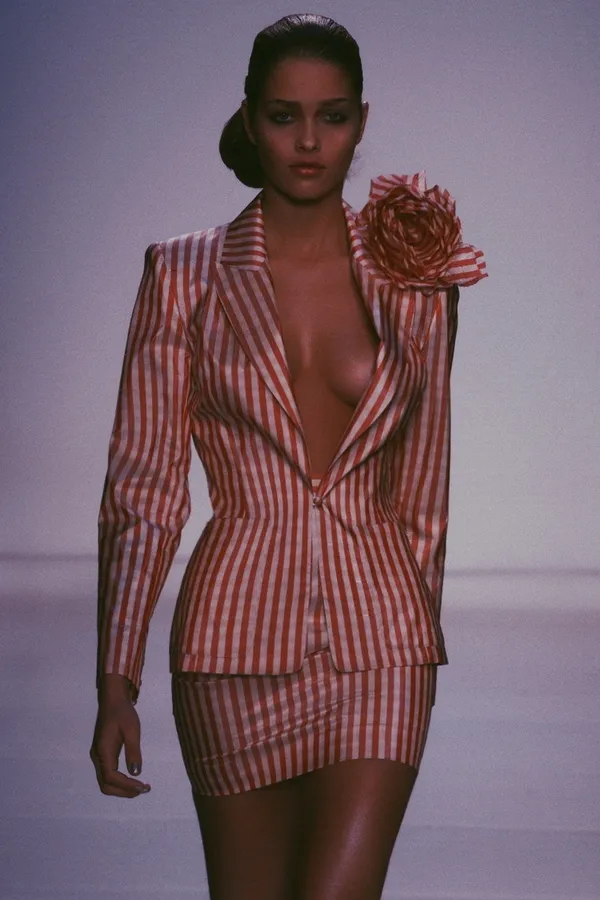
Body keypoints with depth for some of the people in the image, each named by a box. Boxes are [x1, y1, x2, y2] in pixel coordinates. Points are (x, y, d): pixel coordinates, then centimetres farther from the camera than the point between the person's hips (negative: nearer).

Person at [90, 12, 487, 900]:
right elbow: (143, 490, -1)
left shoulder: (415, 280, 4)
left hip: (378, 637, 0)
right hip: (240, 641, 0)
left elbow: (421, 494, 12)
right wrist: (116, 683, -5)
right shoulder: (186, 277, 0)